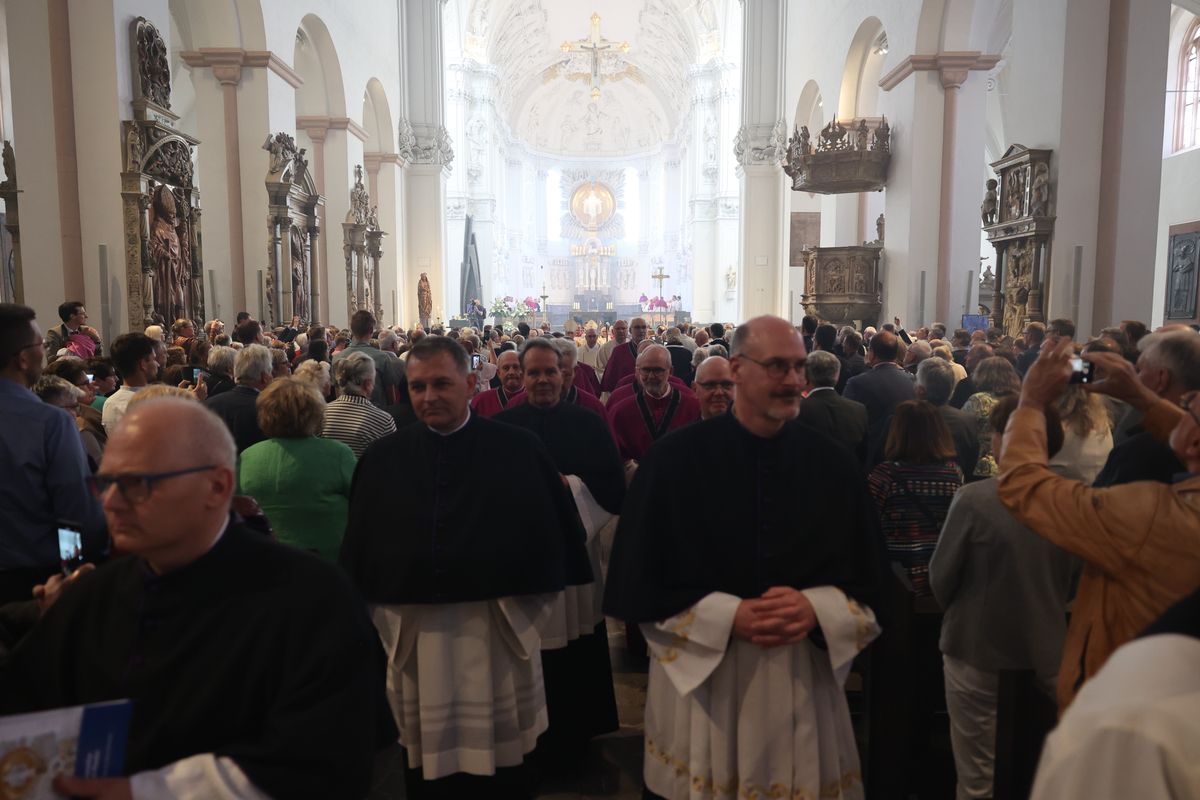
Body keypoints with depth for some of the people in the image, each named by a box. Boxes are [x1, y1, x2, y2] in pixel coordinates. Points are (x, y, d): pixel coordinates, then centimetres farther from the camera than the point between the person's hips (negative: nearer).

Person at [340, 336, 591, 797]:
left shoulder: (518, 449, -5)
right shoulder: (381, 460, 0)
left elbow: (554, 531, -2)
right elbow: (359, 549, 4)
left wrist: (525, 599, -4)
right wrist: (377, 611, 0)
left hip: (499, 630, -1)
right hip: (414, 634, 2)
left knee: (499, 758, 16)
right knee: (428, 759, 19)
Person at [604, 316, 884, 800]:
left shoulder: (834, 464, 0)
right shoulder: (675, 459, -8)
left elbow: (867, 576, 4)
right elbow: (639, 580, -8)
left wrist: (816, 608, -15)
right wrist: (729, 616, -18)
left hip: (804, 680, 2)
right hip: (701, 678, -2)